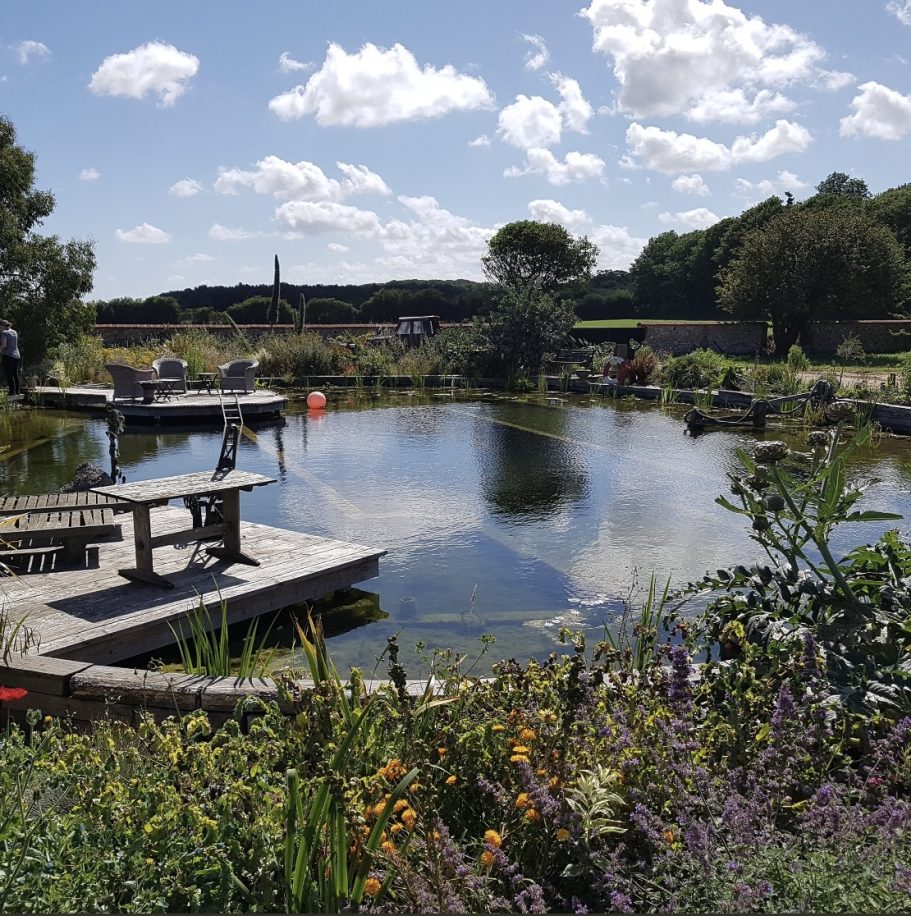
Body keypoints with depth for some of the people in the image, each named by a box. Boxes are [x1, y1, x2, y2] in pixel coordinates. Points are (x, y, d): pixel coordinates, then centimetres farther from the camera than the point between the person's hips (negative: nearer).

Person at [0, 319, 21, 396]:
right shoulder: (14, 332, 13)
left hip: (8, 355, -8)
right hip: (16, 355, 8)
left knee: (9, 375, -4)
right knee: (15, 374, 13)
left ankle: (12, 392, -7)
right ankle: (17, 391, 15)